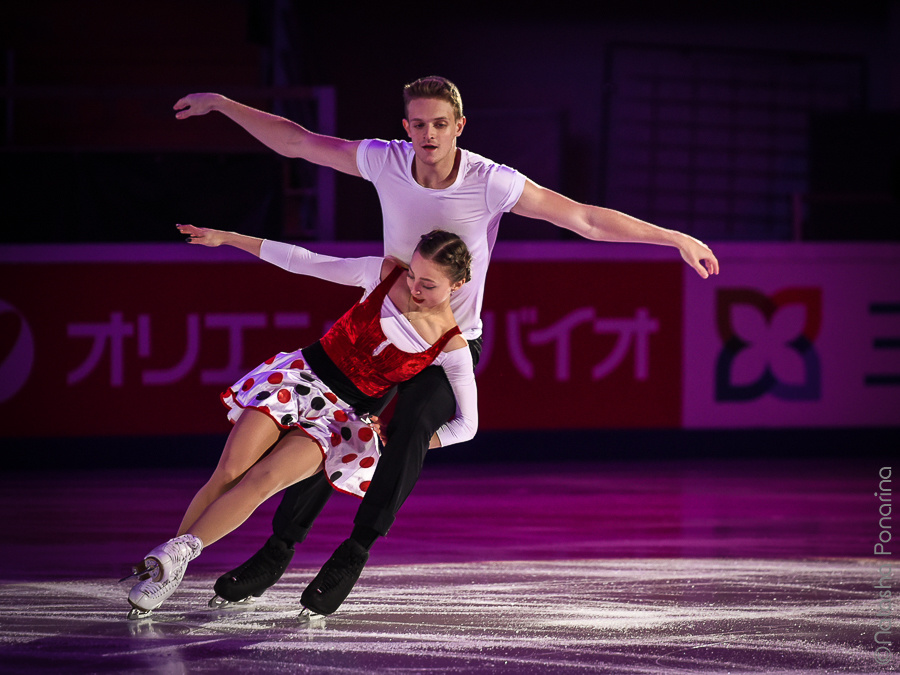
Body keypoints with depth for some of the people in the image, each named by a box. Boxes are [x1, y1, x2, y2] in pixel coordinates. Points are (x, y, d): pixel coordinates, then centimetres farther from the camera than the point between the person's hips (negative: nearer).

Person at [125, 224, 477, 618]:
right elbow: (303, 261, 5)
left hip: (340, 417, -2)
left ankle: (177, 554, -21)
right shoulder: (385, 272, -4)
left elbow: (466, 424, -3)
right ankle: (167, 560, -11)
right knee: (228, 474, -17)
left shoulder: (451, 347, -10)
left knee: (263, 480, -26)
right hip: (301, 375, 2)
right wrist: (228, 238, 7)